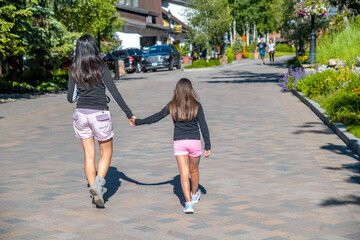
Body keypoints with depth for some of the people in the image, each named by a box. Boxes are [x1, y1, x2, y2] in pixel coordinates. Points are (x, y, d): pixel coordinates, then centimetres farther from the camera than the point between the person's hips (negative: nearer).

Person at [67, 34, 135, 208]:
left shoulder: (74, 70, 1)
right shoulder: (101, 68, -9)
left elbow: (71, 98, 2)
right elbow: (115, 94, -11)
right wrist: (129, 114, -5)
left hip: (81, 114, 3)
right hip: (100, 115, -3)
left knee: (89, 155, 10)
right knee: (106, 153, 11)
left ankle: (95, 192, 9)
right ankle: (97, 184, -9)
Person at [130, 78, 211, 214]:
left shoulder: (172, 106, 0)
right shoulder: (196, 105, -2)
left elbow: (155, 118, 6)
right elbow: (203, 126, -5)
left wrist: (138, 122, 19)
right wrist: (207, 146, 1)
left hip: (179, 142, 0)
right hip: (195, 142, 0)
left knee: (184, 173, -2)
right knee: (194, 170, 20)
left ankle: (189, 203, -13)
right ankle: (194, 195, 42)